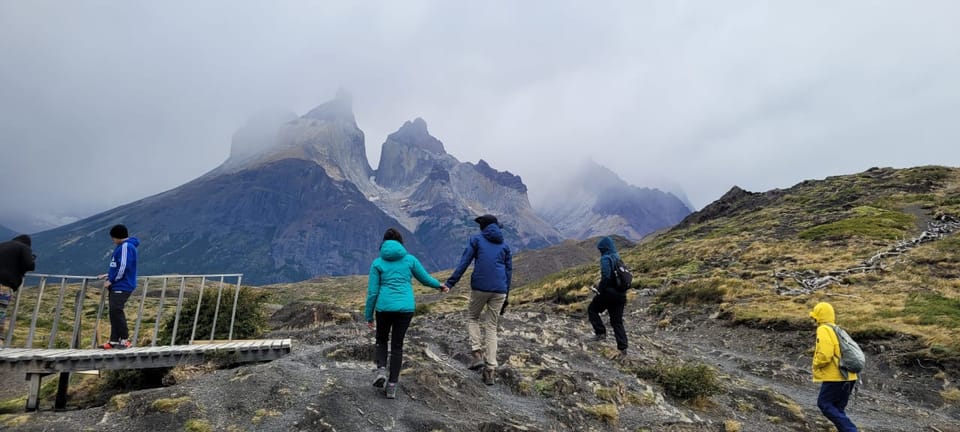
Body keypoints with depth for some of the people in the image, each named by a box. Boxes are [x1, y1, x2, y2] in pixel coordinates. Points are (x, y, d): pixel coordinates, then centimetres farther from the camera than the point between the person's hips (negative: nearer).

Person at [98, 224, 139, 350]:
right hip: (116, 286, 10)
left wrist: (111, 280, -13)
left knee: (116, 311, -14)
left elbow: (123, 267, -21)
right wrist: (109, 275, 19)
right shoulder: (122, 246, 18)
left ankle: (125, 339, -7)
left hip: (122, 286, -10)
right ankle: (114, 340, 14)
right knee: (113, 312, 10)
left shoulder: (126, 246, -14)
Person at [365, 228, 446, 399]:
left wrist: (369, 316, 7)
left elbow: (372, 292, -1)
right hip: (405, 308, 1)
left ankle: (381, 370, 2)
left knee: (382, 340, 25)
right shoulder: (410, 259, 4)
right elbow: (425, 278, 13)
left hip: (384, 307, 0)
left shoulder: (377, 262, 2)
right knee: (397, 345, 13)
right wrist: (439, 285, 34)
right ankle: (391, 386, 11)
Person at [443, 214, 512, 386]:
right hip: (499, 291, 3)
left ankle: (477, 353, 3)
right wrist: (505, 297, 18)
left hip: (479, 288, -3)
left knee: (472, 318, 21)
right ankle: (491, 370, 5)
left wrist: (450, 283, -5)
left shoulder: (476, 239, 5)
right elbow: (509, 272, 13)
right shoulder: (504, 245, 15)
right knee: (491, 328, 10)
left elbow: (464, 263, -5)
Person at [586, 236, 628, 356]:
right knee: (617, 321, 12)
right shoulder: (618, 258, 12)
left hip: (608, 292, -7)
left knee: (592, 310, 16)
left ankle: (601, 332, 7)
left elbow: (606, 277, -24)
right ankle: (623, 348, 10)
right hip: (620, 294, 8)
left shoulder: (606, 259, -14)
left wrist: (600, 287, -8)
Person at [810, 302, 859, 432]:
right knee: (838, 408, 16)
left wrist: (816, 365, -4)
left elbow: (824, 355, -22)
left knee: (824, 404, 0)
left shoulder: (823, 330, -12)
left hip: (835, 377, -9)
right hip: (847, 376, 9)